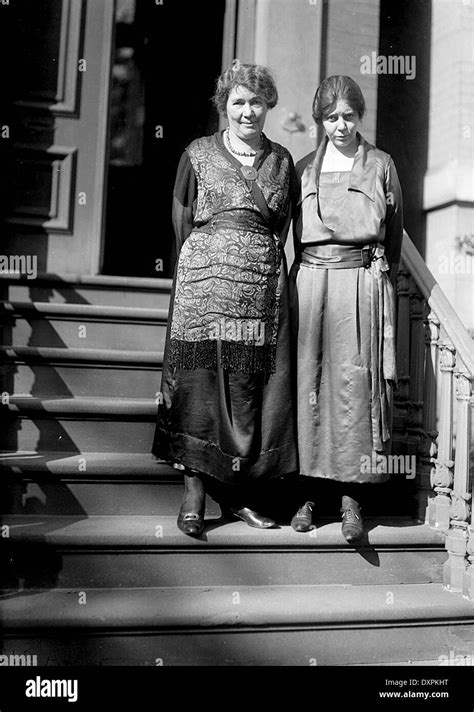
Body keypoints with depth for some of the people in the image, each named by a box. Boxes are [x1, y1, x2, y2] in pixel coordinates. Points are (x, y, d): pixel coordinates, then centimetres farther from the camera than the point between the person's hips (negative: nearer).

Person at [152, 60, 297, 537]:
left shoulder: (282, 161, 14)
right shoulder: (199, 154, 7)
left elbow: (282, 228, 17)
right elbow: (182, 221, 10)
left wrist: (262, 261, 10)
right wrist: (206, 260, 8)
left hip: (264, 283, 3)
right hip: (205, 279, -2)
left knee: (253, 384, 1)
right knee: (200, 380, -5)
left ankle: (237, 495, 12)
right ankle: (194, 494, 4)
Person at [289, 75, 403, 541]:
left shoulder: (380, 165, 10)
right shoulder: (304, 168, 14)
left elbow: (394, 232, 14)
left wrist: (378, 275, 11)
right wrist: (311, 270, 9)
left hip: (362, 282, -2)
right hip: (309, 280, 2)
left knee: (354, 380, -6)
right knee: (308, 379, 0)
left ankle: (350, 495, 1)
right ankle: (309, 488, 9)